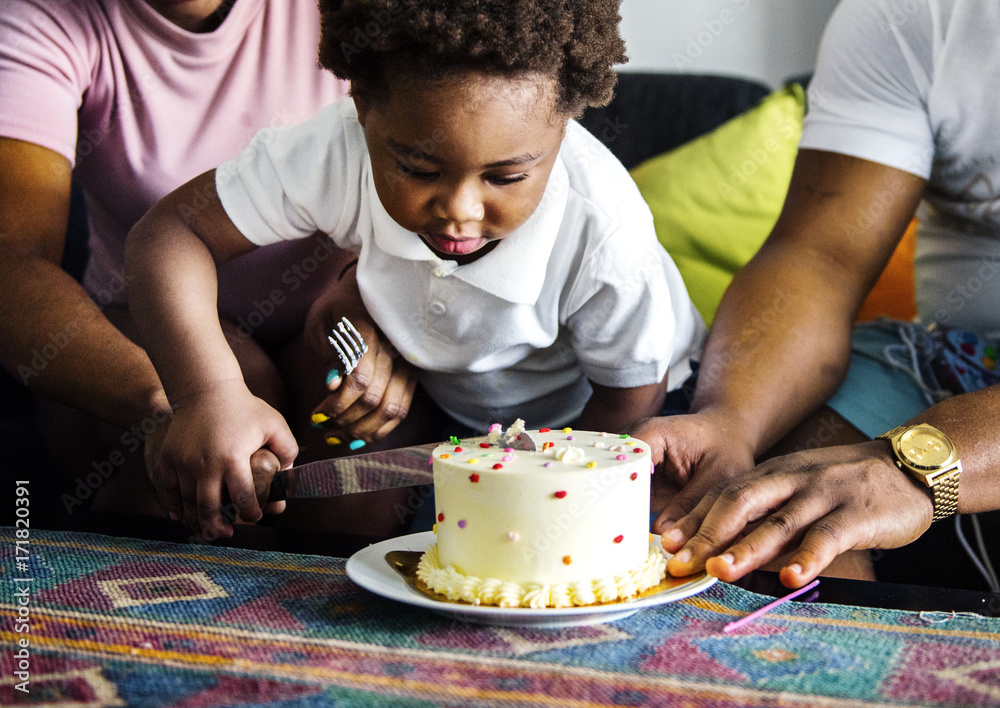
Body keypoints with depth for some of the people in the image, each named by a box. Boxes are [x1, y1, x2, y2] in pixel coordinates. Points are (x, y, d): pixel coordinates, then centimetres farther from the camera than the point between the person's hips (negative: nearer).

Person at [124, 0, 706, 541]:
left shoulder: (605, 235, -39)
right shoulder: (337, 153, -34)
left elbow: (631, 398, -21)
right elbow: (172, 234, -31)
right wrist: (210, 392, -47)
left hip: (573, 413, -2)